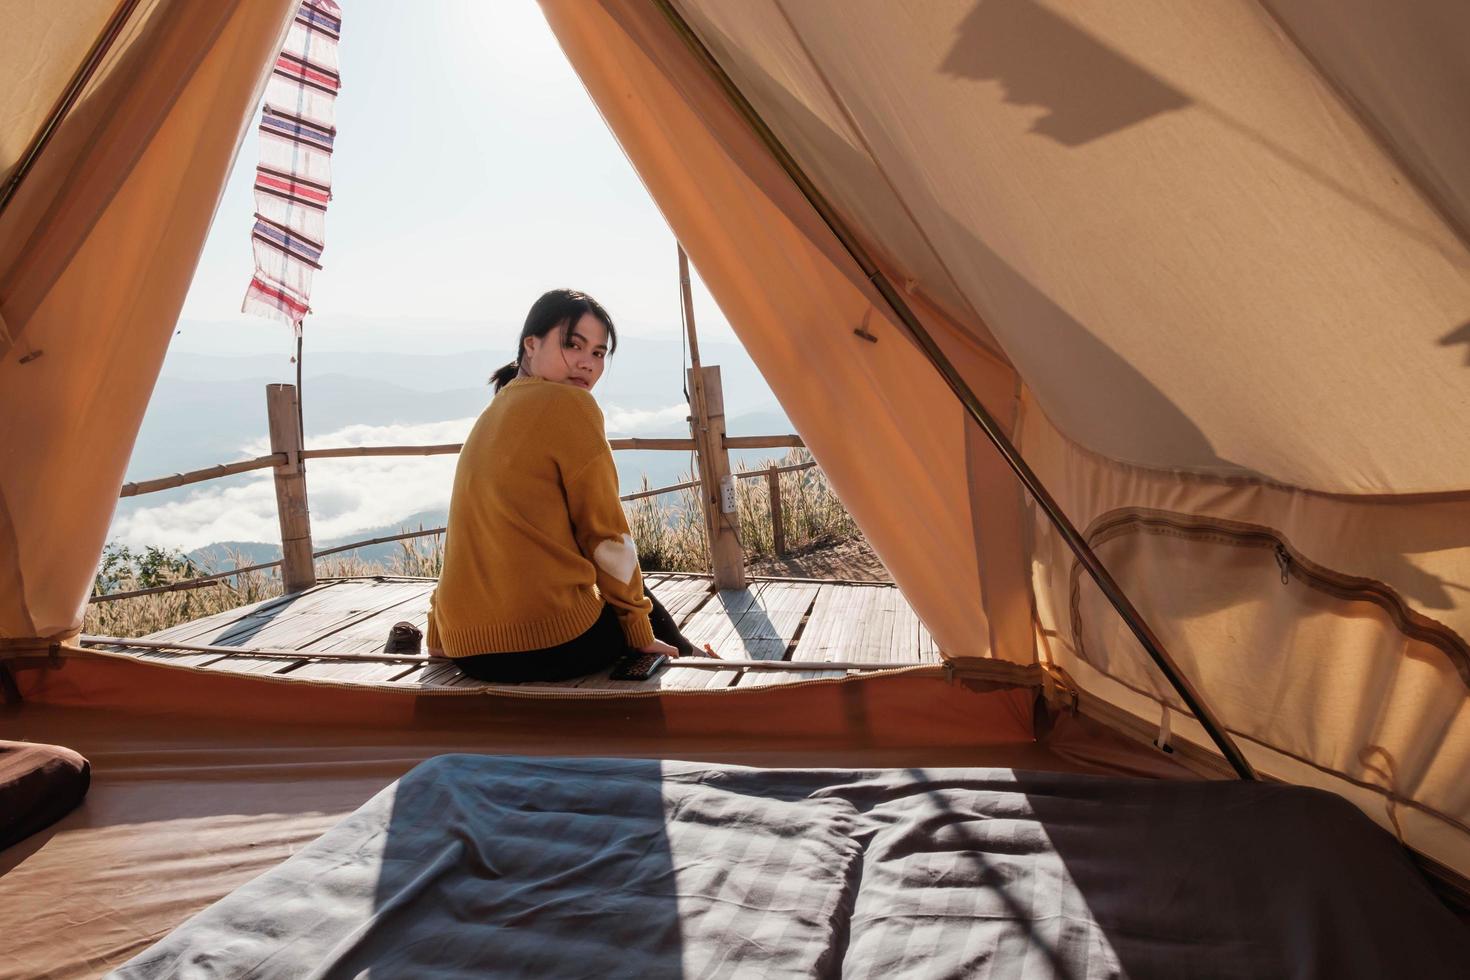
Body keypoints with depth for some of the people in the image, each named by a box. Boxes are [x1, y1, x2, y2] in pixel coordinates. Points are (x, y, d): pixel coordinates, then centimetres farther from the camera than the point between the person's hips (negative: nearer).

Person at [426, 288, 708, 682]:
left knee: (634, 598, 30)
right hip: (551, 642, -8)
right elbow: (606, 535, -10)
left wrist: (439, 633, 25)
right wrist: (640, 632, 0)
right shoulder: (570, 405, -11)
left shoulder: (493, 413, 14)